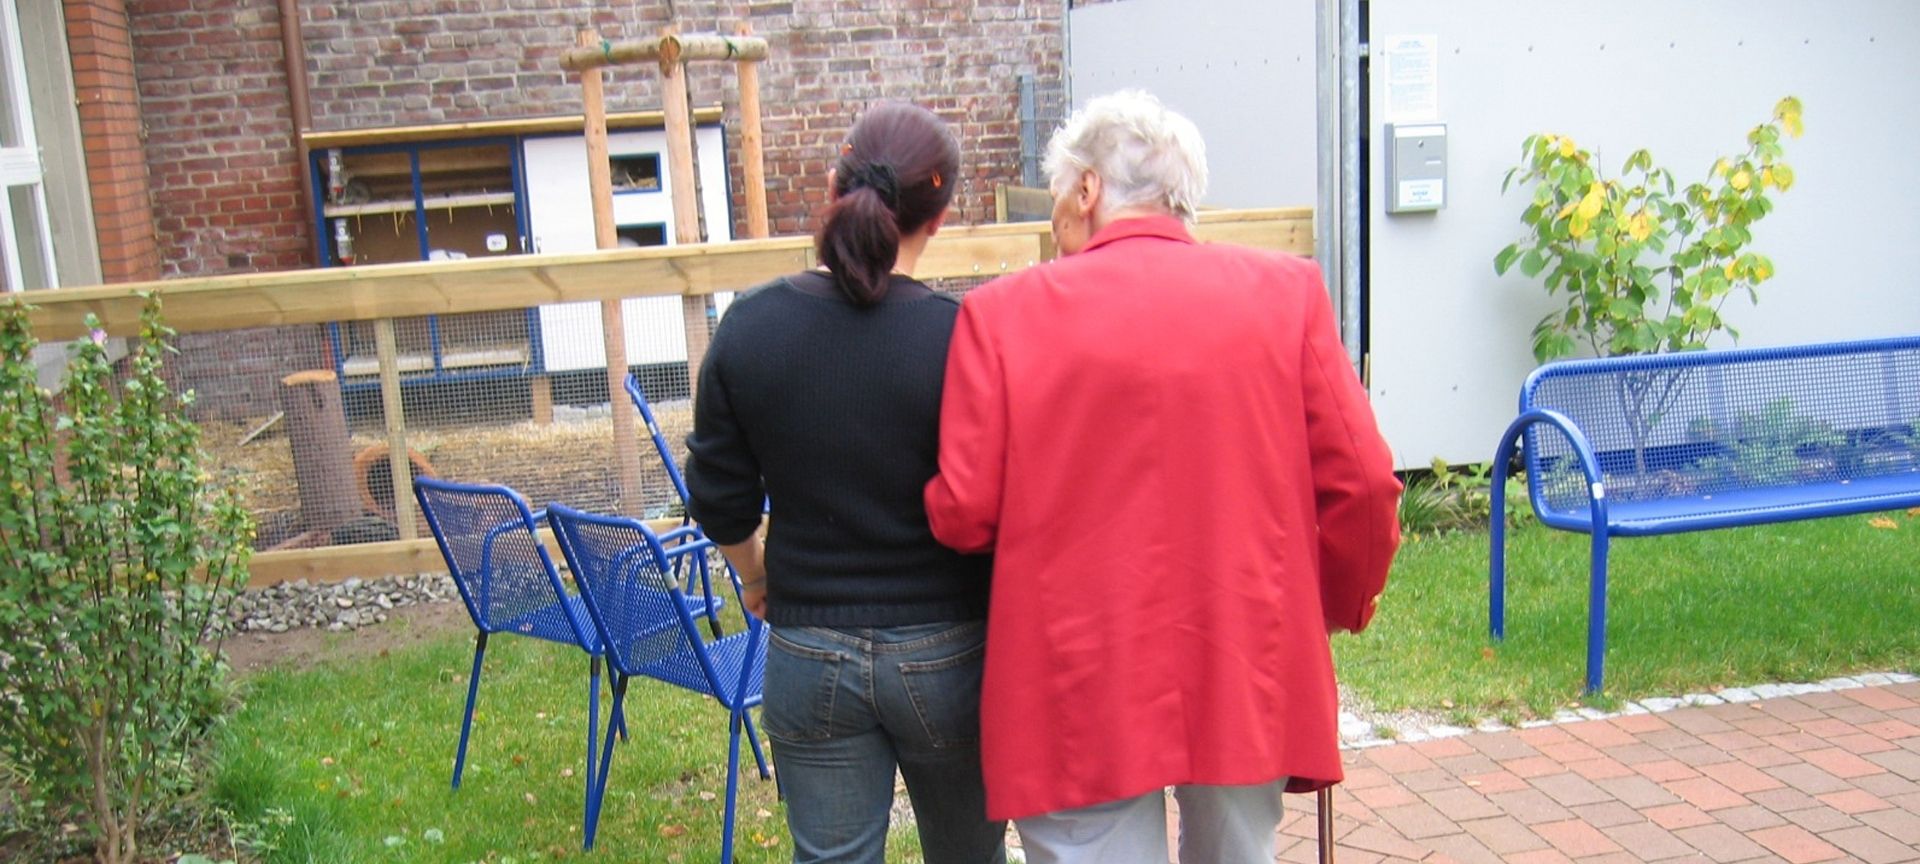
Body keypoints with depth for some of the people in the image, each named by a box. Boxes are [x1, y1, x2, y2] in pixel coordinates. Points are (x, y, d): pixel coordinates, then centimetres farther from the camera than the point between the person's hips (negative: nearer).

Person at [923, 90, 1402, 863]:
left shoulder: (1006, 311, -7)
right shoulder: (1285, 291, -2)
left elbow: (963, 513, -9)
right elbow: (1362, 485, -4)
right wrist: (1338, 609, 14)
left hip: (1083, 688, -2)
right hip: (1249, 672, 3)